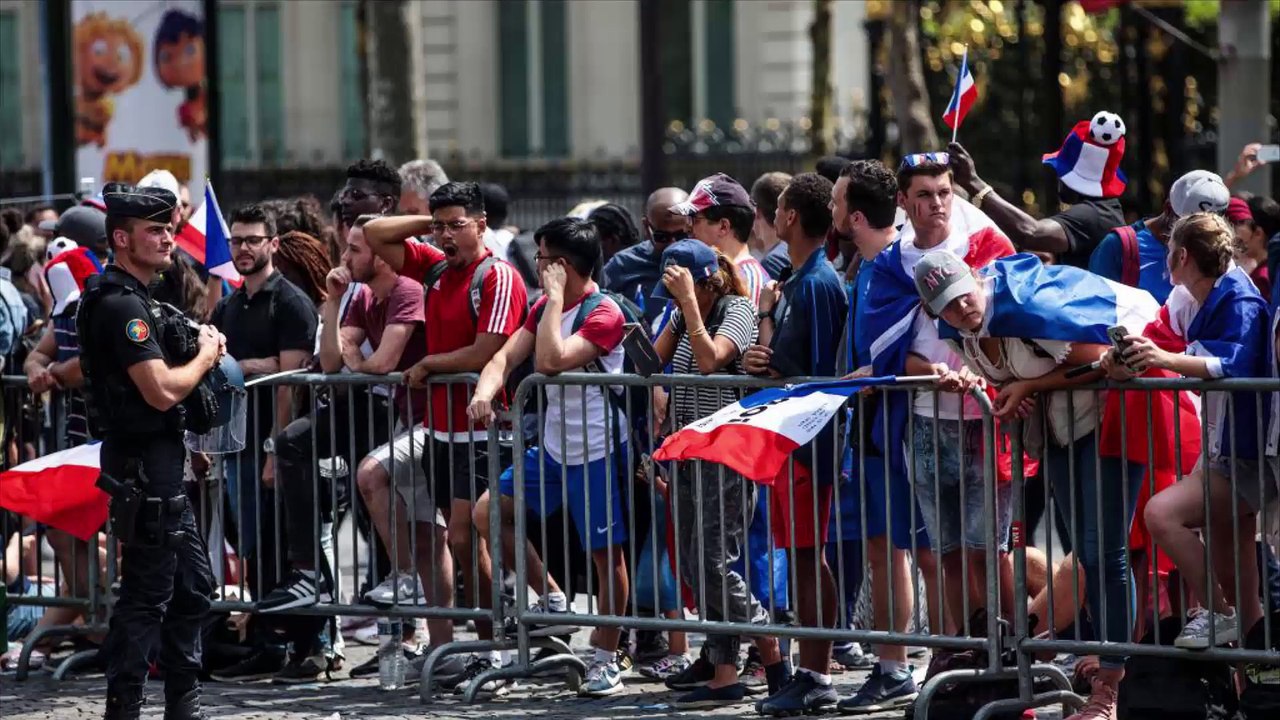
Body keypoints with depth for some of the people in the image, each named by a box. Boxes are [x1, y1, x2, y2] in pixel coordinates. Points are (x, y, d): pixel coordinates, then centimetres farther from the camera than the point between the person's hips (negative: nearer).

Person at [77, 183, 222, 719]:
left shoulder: (135, 298, 15)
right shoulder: (121, 304, -18)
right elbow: (162, 390, -25)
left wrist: (202, 348, 9)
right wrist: (206, 356, -8)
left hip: (159, 462, 11)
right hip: (144, 461, -11)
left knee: (193, 584, 15)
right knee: (147, 594, -8)